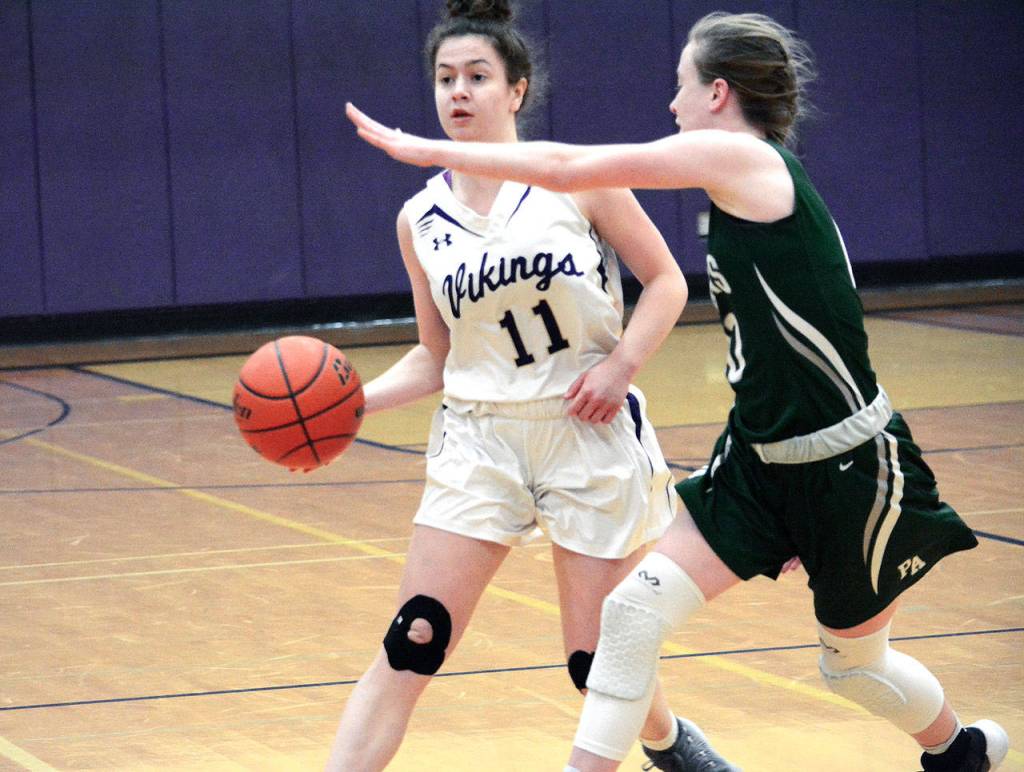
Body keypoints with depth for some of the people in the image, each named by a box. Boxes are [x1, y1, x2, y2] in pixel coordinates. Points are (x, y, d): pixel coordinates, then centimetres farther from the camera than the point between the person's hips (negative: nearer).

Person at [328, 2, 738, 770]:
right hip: (479, 440, 2)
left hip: (588, 433, -2)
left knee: (597, 661, 4)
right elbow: (436, 357, 13)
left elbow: (666, 281, 1)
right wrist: (355, 400, -3)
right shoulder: (421, 220, 5)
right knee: (410, 644, -10)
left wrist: (620, 364, -14)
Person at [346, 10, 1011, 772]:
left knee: (855, 663, 13)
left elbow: (566, 168, -17)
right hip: (761, 459, 8)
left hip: (852, 471, -8)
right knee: (634, 610, -3)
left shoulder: (739, 156, -18)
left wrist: (426, 150, -11)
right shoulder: (749, 180, 7)